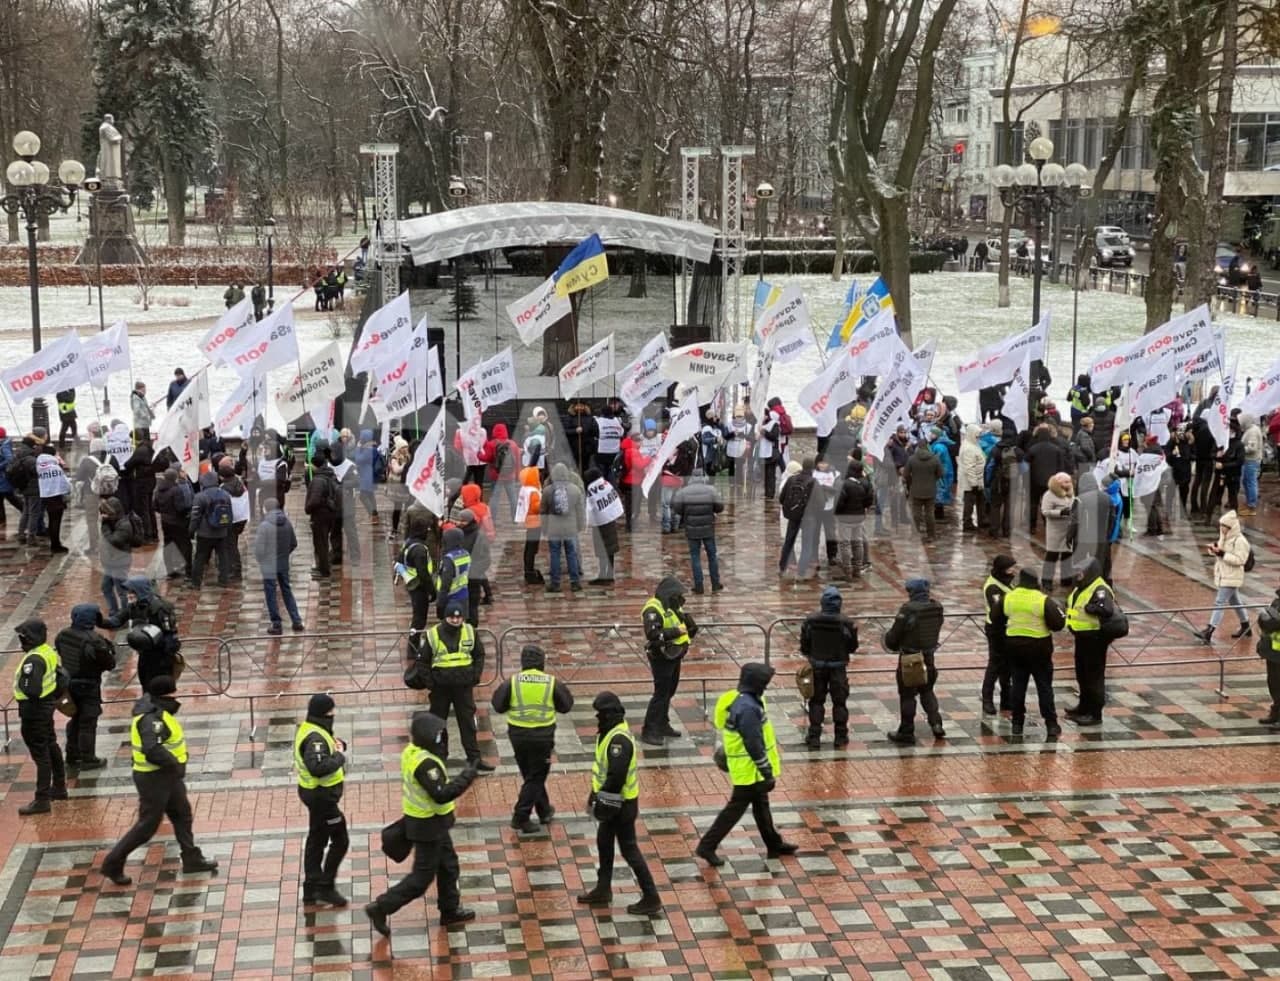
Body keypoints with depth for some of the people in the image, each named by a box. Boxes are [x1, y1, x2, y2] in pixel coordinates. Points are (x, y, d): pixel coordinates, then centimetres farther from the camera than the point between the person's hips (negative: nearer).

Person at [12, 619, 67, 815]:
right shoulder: (49, 652, 3)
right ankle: (59, 788, 36)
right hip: (48, 705, 10)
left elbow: (31, 690, -33)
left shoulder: (33, 660, -27)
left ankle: (42, 799, 1)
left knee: (40, 754, -4)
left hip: (35, 710, -10)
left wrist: (20, 683, -15)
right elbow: (61, 678, 13)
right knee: (51, 747, 22)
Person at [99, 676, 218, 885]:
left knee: (182, 814, 17)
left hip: (166, 775, 10)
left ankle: (192, 859, 28)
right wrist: (175, 765, -26)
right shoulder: (152, 718, -27)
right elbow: (152, 750, -39)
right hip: (153, 778, -10)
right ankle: (112, 864, 11)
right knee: (147, 825, 0)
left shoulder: (158, 711, 5)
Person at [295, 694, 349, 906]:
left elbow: (328, 745, 16)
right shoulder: (315, 738, -27)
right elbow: (317, 767, -40)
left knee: (316, 840, 17)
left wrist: (338, 745, -6)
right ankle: (325, 887, 7)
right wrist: (339, 757, -27)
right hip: (321, 795, -10)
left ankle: (311, 889, 25)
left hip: (317, 793, 10)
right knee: (340, 840, 1)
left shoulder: (309, 729, 5)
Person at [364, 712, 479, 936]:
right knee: (422, 876, 1)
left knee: (448, 865, 22)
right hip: (428, 825, -10)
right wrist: (466, 777, -27)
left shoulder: (412, 751, -1)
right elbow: (441, 794, -33)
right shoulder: (426, 763, -30)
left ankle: (450, 910, 34)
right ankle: (381, 908, 6)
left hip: (430, 820, 10)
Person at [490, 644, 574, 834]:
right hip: (542, 736, -2)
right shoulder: (552, 682, -7)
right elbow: (566, 706, 1)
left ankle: (544, 811, 31)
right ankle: (520, 817, 1)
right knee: (535, 777, 8)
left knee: (530, 774, 20)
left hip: (518, 735, 2)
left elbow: (498, 706, -2)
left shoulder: (512, 682, -6)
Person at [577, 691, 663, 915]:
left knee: (629, 850, -3)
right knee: (603, 843, 21)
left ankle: (651, 899, 4)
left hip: (621, 803, -10)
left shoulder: (619, 739, -26)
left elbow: (616, 776, -29)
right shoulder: (610, 733, 7)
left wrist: (603, 802, -22)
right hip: (612, 800, 10)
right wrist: (595, 794, 19)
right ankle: (603, 890, 36)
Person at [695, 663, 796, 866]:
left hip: (747, 767, 10)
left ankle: (774, 845, 33)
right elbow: (755, 745, -26)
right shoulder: (748, 708, -28)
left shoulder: (737, 698, 4)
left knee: (761, 805, 20)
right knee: (736, 807, -1)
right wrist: (768, 773, -19)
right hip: (749, 770, -10)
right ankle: (707, 846, 5)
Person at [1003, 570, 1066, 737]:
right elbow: (1058, 624, -14)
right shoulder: (1043, 600, -16)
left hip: (1013, 645, 3)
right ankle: (1051, 725, 6)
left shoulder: (1008, 597, -3)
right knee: (1044, 686, 6)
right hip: (1038, 647, -3)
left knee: (1017, 685, 13)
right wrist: (1060, 613, 6)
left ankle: (1017, 723, 15)